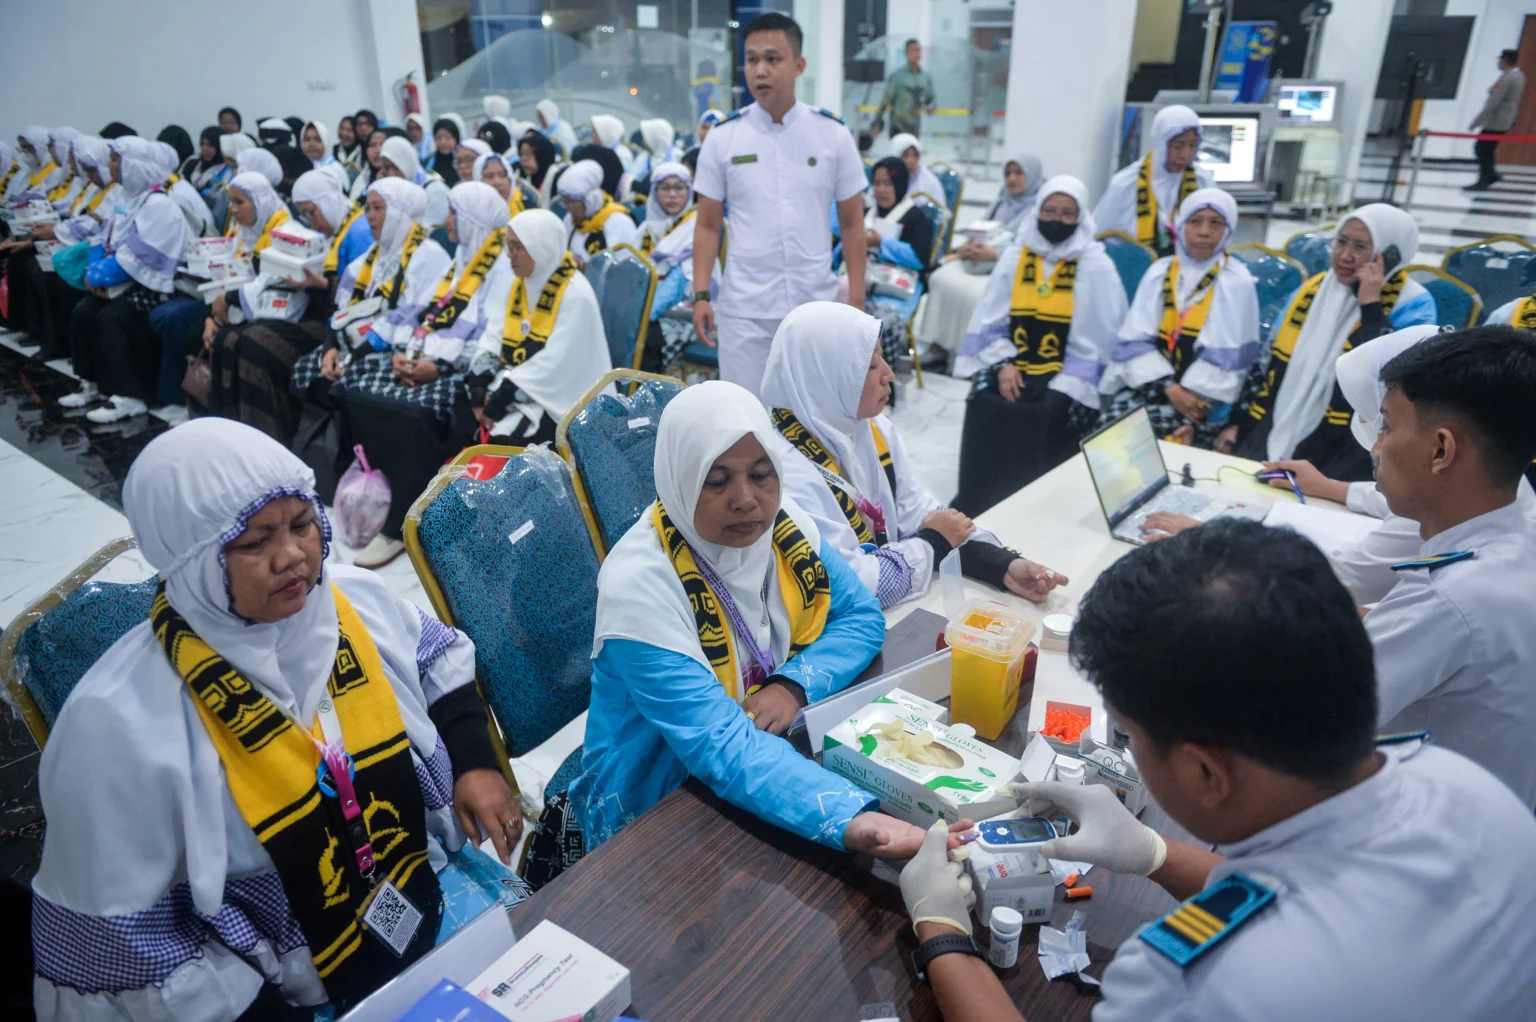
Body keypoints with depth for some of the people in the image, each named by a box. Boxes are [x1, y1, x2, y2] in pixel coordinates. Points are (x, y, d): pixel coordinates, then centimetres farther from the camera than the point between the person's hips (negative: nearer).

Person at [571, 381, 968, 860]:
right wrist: (851, 819, -49)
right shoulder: (639, 584, -27)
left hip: (780, 749, 6)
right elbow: (719, 745, -34)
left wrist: (794, 685, -19)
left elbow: (861, 617, 1)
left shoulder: (783, 523, -7)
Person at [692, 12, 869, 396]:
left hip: (816, 306, 1)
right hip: (744, 308, 0)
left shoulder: (833, 134, 0)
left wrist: (856, 300, -1)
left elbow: (852, 224, 4)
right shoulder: (723, 137, 0)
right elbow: (708, 226, 4)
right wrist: (701, 294, -5)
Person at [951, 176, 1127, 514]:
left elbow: (1093, 337, -5)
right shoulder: (1015, 256, 8)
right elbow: (991, 319, 6)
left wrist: (1064, 386, -16)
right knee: (984, 404, -25)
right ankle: (974, 504, -13)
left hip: (1067, 372, -2)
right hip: (1013, 364, 3)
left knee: (1045, 414, -31)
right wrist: (1003, 363, -11)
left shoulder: (1096, 266, -1)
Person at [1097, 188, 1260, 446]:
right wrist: (1169, 388, -14)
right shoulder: (1159, 272, 7)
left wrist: (1187, 397, -17)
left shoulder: (1237, 283, -1)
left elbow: (1225, 359, -7)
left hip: (1201, 397, -2)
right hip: (1148, 384, 3)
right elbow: (1135, 339, -1)